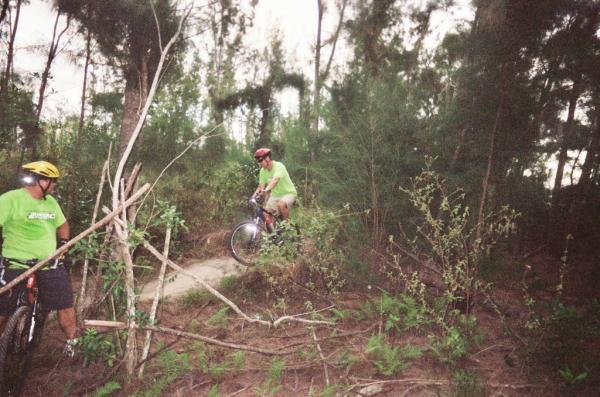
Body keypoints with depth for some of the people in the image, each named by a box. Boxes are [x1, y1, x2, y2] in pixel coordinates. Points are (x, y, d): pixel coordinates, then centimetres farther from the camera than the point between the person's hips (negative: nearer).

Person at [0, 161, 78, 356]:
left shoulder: (51, 202, 11)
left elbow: (62, 224, 25)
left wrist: (63, 242, 11)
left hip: (50, 266, 5)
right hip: (16, 267, -5)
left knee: (66, 306, 6)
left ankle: (73, 344, 23)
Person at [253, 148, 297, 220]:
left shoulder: (279, 166, -23)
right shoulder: (263, 171, -2)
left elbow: (275, 180, -41)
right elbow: (261, 186, -1)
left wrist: (266, 190, -58)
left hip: (288, 193, -7)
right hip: (275, 195, 7)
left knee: (280, 205, -36)